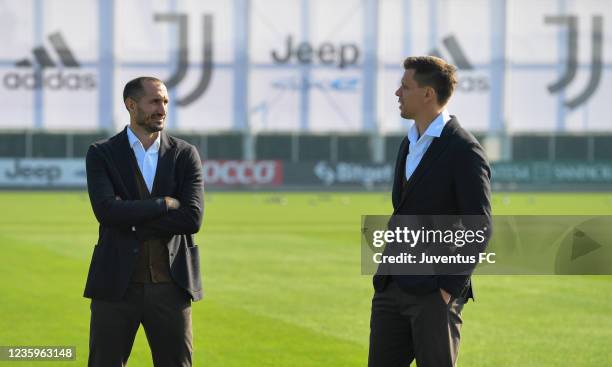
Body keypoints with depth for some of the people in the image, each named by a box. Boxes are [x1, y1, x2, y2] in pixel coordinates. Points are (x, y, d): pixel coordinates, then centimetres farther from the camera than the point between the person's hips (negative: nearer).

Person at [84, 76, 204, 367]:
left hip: (170, 285, 1)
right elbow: (106, 210, -15)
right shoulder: (102, 154, 2)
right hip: (117, 285, -1)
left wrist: (131, 220, -10)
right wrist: (166, 204, -11)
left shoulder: (185, 155, 6)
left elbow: (192, 219, -7)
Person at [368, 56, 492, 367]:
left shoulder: (464, 151, -11)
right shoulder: (410, 143, 16)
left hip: (435, 292, -8)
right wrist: (385, 274, 15)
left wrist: (450, 288, -16)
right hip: (392, 288, 8)